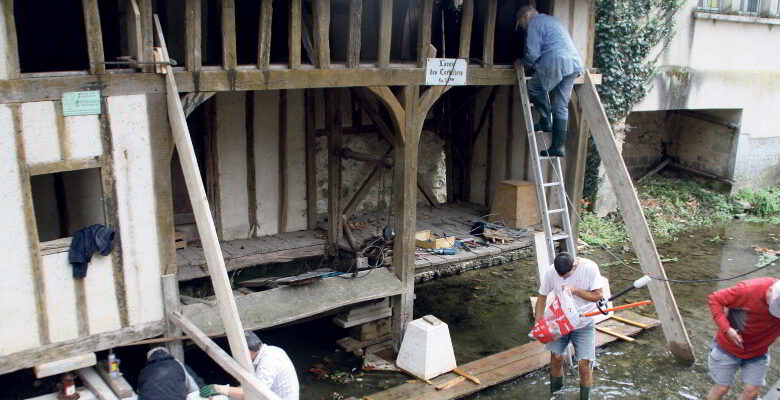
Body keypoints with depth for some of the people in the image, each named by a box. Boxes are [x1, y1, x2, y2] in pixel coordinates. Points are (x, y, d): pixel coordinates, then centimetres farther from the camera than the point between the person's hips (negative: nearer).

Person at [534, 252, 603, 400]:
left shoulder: (590, 267, -21)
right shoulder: (550, 271, -15)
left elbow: (598, 296, -16)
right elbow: (542, 297, -4)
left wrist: (575, 290, -28)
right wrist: (537, 323, -12)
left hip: (584, 324, -2)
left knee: (584, 365, -7)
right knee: (556, 359, -1)